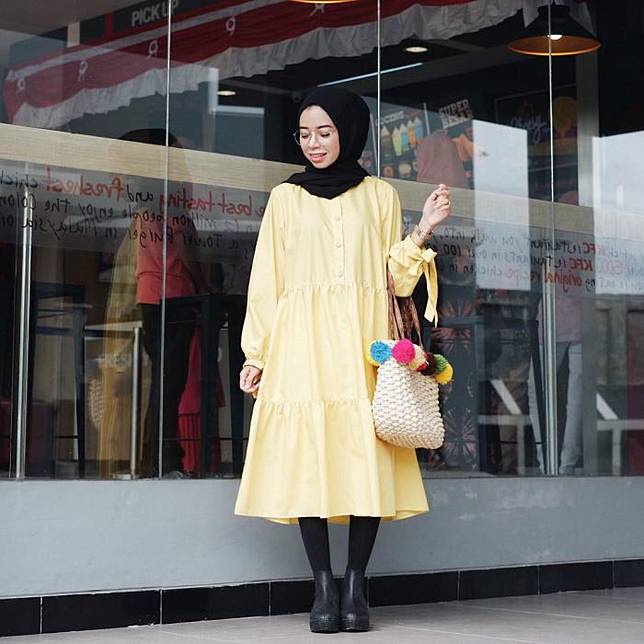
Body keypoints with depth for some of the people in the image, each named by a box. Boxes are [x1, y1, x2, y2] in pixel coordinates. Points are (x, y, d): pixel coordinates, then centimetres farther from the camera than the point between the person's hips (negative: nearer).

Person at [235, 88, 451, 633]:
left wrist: (422, 233, -5)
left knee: (365, 453, -8)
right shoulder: (285, 198, 14)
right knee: (306, 457, -8)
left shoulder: (380, 195, 14)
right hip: (301, 342, 0)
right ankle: (324, 586, -3)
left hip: (364, 341, 0)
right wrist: (256, 354, 4)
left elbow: (396, 279, 11)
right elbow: (265, 281, 11)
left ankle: (355, 585, -2)